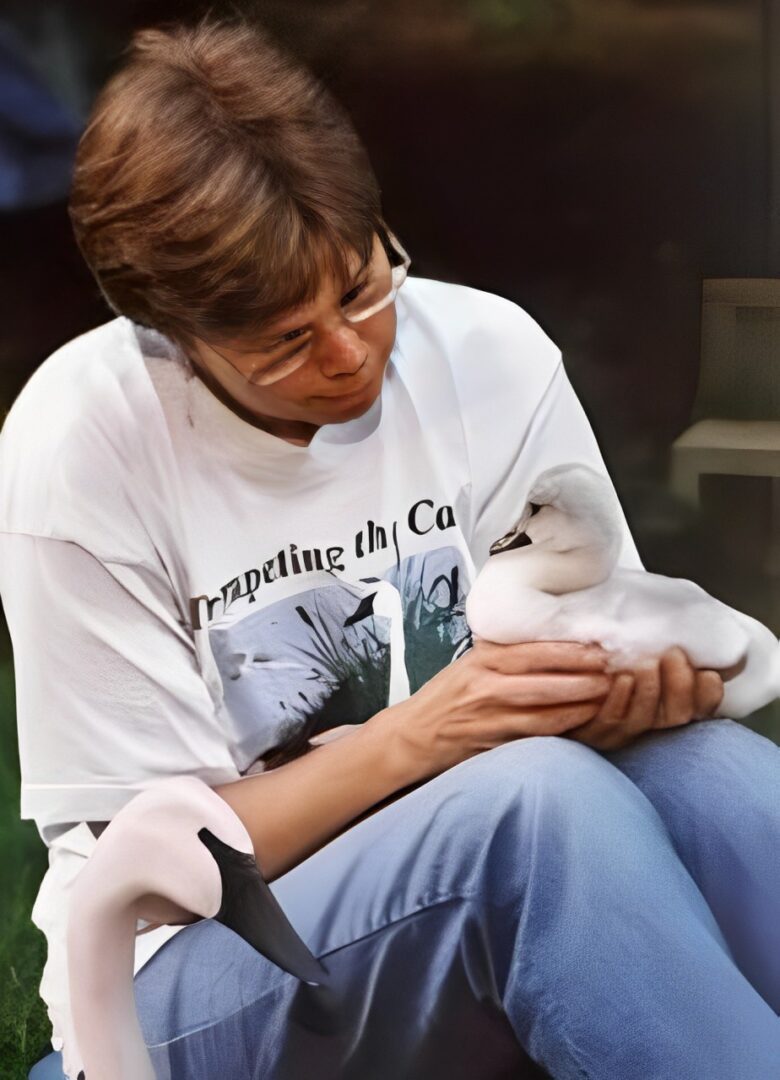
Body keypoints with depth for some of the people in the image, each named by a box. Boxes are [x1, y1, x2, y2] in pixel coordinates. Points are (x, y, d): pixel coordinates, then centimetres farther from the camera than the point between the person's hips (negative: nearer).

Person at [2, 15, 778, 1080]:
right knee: (539, 797, -34)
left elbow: (602, 666, 2)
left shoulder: (489, 351, -6)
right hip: (190, 972, -3)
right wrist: (412, 739, -26)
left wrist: (639, 688, -23)